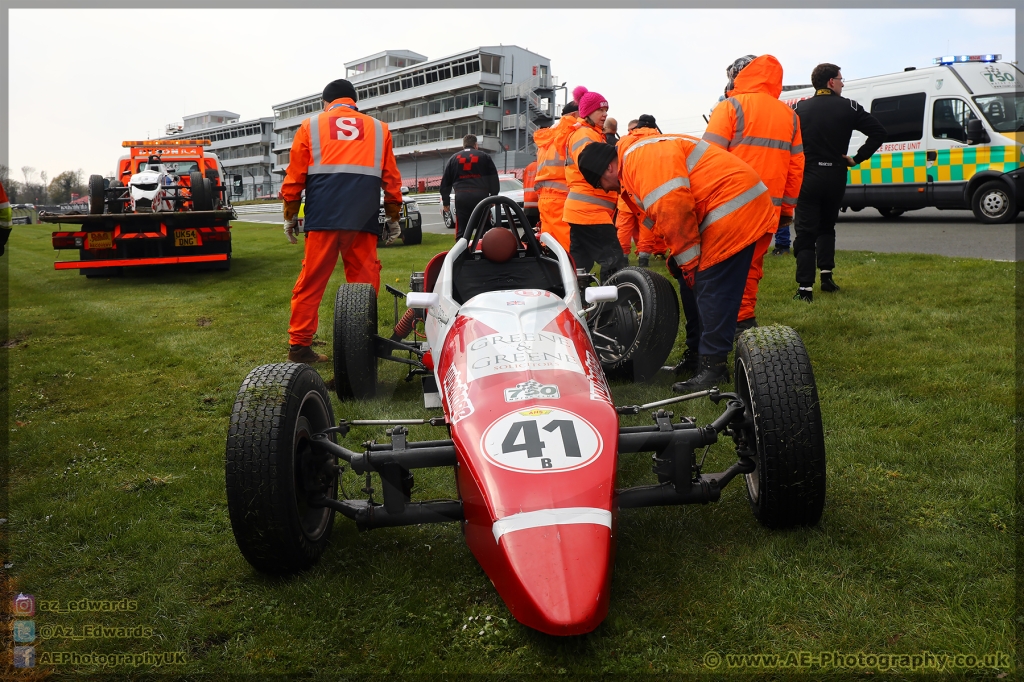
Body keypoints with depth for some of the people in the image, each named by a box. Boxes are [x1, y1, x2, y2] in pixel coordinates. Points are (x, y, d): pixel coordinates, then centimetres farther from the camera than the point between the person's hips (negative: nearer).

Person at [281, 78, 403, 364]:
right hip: (364, 218, 1)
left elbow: (294, 176, 11)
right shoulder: (379, 128, 19)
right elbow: (391, 179, 16)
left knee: (311, 282, 4)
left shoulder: (310, 125, 16)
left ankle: (300, 345, 5)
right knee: (365, 283, 5)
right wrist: (393, 217, 22)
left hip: (323, 216, 0)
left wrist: (290, 216, 16)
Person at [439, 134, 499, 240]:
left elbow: (445, 182, 17)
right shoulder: (485, 156, 14)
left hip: (461, 197, 1)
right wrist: (493, 197, 9)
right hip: (481, 196, -1)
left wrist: (445, 202, 19)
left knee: (461, 231, 3)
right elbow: (494, 178, 7)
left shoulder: (453, 159, 18)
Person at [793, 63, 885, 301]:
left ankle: (805, 288, -10)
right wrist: (857, 159, 2)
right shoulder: (849, 107, 1)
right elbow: (878, 132, -3)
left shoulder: (800, 108, 0)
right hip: (835, 176, 2)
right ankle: (827, 275, 13)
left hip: (808, 176, -2)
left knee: (805, 233, -1)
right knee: (826, 227, 21)